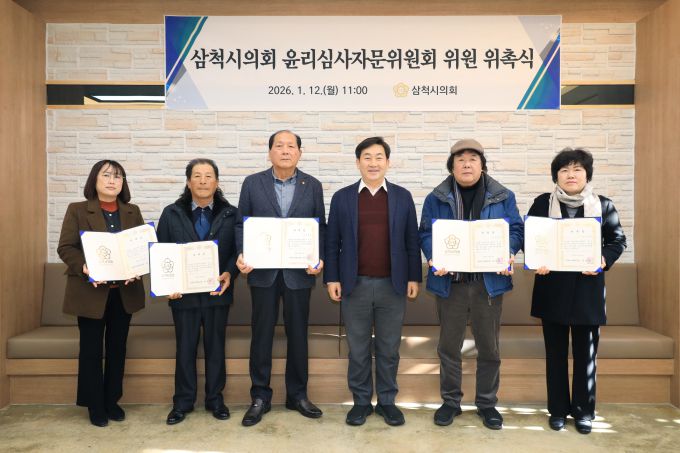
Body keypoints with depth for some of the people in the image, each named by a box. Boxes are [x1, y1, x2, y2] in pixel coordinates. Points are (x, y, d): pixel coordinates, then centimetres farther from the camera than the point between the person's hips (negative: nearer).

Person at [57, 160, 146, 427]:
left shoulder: (133, 212, 10)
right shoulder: (77, 210, 1)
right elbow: (65, 248, -5)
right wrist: (84, 268, -23)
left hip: (124, 291, 3)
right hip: (91, 291, -3)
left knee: (117, 348, 11)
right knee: (92, 350, 6)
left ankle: (112, 401, 25)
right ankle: (95, 406, 19)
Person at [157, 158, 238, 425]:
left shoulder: (230, 214, 0)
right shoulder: (171, 214, 3)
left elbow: (238, 251, 0)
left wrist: (229, 273, -17)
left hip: (217, 293, 0)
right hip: (183, 293, 0)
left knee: (216, 347, 11)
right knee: (185, 349, 10)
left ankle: (215, 399, 26)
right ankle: (183, 402, 24)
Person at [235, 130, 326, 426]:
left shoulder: (313, 186, 4)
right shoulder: (252, 183, 3)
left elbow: (320, 227, 5)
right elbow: (241, 224, 4)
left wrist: (319, 259, -10)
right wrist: (241, 255, -11)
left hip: (299, 271, 1)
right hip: (262, 271, 0)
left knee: (298, 334, 10)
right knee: (262, 333, 7)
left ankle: (297, 395, 26)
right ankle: (260, 397, 21)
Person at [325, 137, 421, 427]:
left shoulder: (402, 196, 5)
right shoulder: (342, 197, 4)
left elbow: (411, 241, 6)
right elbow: (332, 243, 4)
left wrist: (414, 277, 1)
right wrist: (332, 278, -1)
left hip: (392, 285, 0)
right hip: (355, 285, 0)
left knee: (389, 348, 10)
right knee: (358, 349, 9)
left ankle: (387, 401, 26)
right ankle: (361, 401, 25)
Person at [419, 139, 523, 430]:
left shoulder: (502, 196, 6)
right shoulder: (437, 198, 4)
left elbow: (515, 229, 4)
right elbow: (426, 233, 0)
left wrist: (508, 253, -16)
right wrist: (434, 257, -19)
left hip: (489, 282, 1)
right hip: (450, 282, 0)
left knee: (488, 346, 10)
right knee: (448, 345, 9)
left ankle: (487, 403, 27)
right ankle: (450, 401, 26)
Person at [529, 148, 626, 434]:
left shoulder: (603, 205, 2)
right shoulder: (542, 203, 1)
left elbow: (618, 240, 5)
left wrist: (604, 260, -14)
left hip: (588, 289, 0)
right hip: (552, 289, 0)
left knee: (585, 354, 9)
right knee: (556, 353, 9)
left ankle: (584, 410, 24)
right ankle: (558, 409, 22)